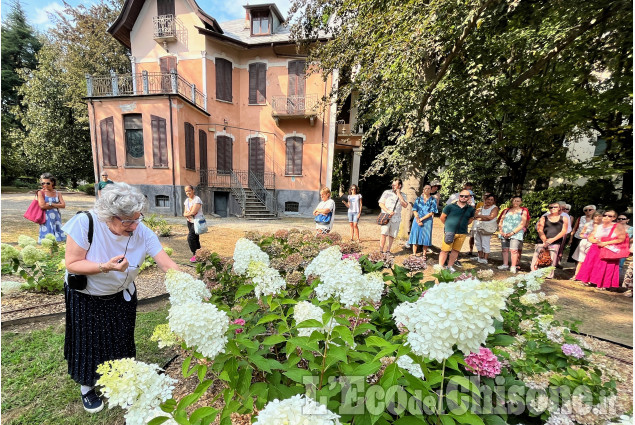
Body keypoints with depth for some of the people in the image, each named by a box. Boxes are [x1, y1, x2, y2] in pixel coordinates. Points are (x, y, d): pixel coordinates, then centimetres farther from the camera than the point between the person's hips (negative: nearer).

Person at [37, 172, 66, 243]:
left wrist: (51, 204, -12)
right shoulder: (41, 192, 0)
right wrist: (56, 205, -8)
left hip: (56, 218, 3)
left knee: (58, 239, 5)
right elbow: (42, 206, -12)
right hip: (46, 218, -3)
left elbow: (63, 205, -3)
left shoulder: (57, 193, 7)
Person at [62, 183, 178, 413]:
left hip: (121, 296, 2)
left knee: (120, 341, 17)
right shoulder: (85, 223, -30)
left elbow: (168, 265, -29)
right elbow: (72, 264, -21)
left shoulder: (142, 232, -27)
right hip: (85, 298, -1)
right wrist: (105, 267, -39)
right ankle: (87, 388, 46)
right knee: (88, 343, 16)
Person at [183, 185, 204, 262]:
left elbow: (193, 212, -21)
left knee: (190, 237, -15)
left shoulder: (197, 199, -13)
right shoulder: (186, 201, 11)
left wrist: (187, 214, -3)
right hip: (190, 222, 8)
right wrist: (189, 214, -13)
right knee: (195, 239, 12)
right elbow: (185, 213, 9)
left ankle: (195, 254, -3)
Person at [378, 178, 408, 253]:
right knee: (384, 234, -13)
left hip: (396, 219, 3)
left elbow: (405, 205, -6)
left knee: (392, 235, 8)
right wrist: (388, 211, -16)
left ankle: (388, 250, 21)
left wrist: (399, 195, -8)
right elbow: (381, 204, -2)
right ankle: (381, 251, -9)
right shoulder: (387, 192, 2)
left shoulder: (402, 195, 9)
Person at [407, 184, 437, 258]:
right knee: (415, 236, 3)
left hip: (427, 221, -1)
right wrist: (418, 220, -11)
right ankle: (414, 254, 12)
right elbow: (414, 210, 2)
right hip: (417, 220, 1)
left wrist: (421, 219, -12)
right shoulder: (418, 199, 7)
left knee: (426, 237, 2)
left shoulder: (433, 200, 2)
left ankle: (424, 255, 14)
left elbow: (431, 213, -5)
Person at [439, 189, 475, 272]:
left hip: (462, 233, 4)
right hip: (449, 232, -4)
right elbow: (442, 218, 2)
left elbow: (470, 219, 22)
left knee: (456, 250, 10)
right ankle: (440, 266, 7)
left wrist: (463, 225, 13)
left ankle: (450, 266, 25)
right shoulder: (450, 206, -5)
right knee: (445, 250, -3)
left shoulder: (471, 209, 6)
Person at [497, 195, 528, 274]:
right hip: (504, 234, 3)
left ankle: (513, 267, -7)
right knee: (505, 249, 4)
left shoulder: (523, 212, 6)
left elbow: (522, 224, -3)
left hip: (516, 234, -3)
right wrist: (501, 231, -3)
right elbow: (500, 222, 12)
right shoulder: (506, 211, 16)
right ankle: (505, 265, 13)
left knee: (514, 250, -12)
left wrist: (512, 233, -13)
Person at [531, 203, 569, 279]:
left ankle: (549, 277, 6)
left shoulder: (564, 219, 13)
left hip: (555, 243, 0)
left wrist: (552, 239, -10)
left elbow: (564, 231, 3)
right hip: (542, 242, 0)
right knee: (536, 260, -7)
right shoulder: (544, 218, 11)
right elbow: (540, 230, 1)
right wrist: (544, 240, -13)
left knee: (551, 262, -4)